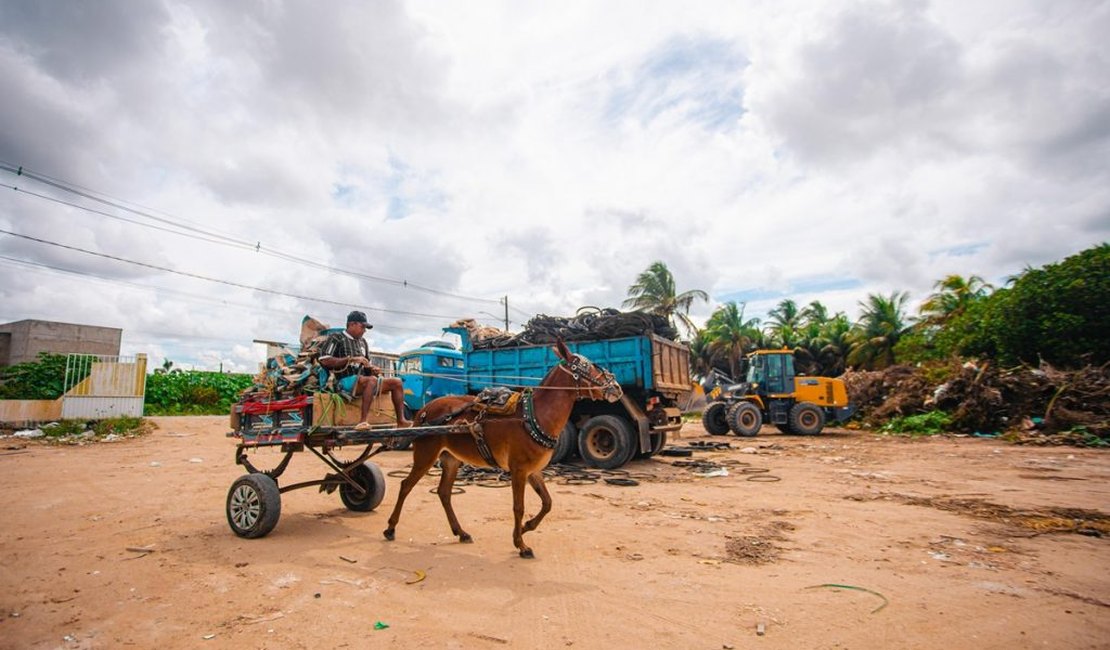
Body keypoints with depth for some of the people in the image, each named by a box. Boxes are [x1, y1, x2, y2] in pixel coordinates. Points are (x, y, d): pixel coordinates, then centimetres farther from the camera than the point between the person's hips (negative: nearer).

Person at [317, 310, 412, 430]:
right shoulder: (336, 337, 2)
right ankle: (362, 421, -40)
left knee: (396, 382, -2)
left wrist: (372, 370, 2)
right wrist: (351, 359, -16)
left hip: (363, 379, 8)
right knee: (372, 380, -36)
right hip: (345, 381, -8)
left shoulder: (362, 342, 23)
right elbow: (324, 360, -12)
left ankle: (401, 421, -9)